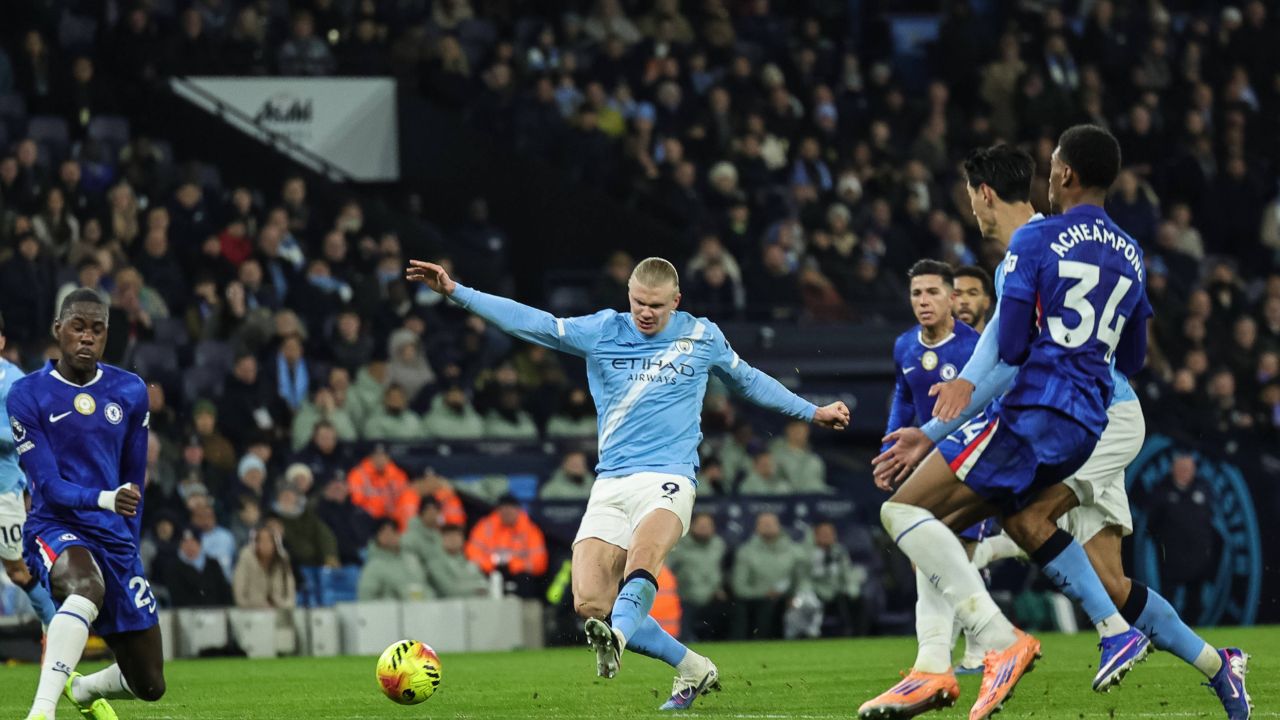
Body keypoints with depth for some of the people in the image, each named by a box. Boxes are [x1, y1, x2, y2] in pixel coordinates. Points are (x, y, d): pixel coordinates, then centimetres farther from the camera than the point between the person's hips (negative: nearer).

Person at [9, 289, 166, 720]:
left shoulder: (130, 393, 7)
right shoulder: (28, 396, -6)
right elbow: (48, 485, -13)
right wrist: (105, 499, -31)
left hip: (114, 537, 5)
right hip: (55, 527, -5)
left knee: (149, 684, 6)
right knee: (87, 587, -43)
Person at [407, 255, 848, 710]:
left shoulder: (703, 337, 10)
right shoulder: (602, 332, 8)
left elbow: (747, 380, 28)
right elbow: (531, 322, 3)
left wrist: (812, 412, 33)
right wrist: (456, 292, -6)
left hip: (667, 479, -2)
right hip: (610, 485, 2)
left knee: (642, 558, -35)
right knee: (590, 603, -12)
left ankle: (614, 639, -60)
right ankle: (693, 670, 3)